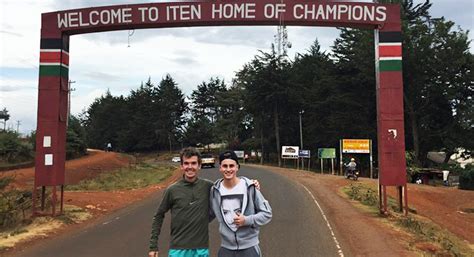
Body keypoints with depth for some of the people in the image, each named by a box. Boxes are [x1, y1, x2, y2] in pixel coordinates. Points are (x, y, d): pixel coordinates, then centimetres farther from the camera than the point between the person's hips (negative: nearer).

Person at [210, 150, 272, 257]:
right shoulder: (215, 190, -2)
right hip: (226, 248, 2)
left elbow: (267, 213, -4)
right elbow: (210, 214, 14)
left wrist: (247, 220, -16)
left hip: (249, 247, -2)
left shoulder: (249, 187, -10)